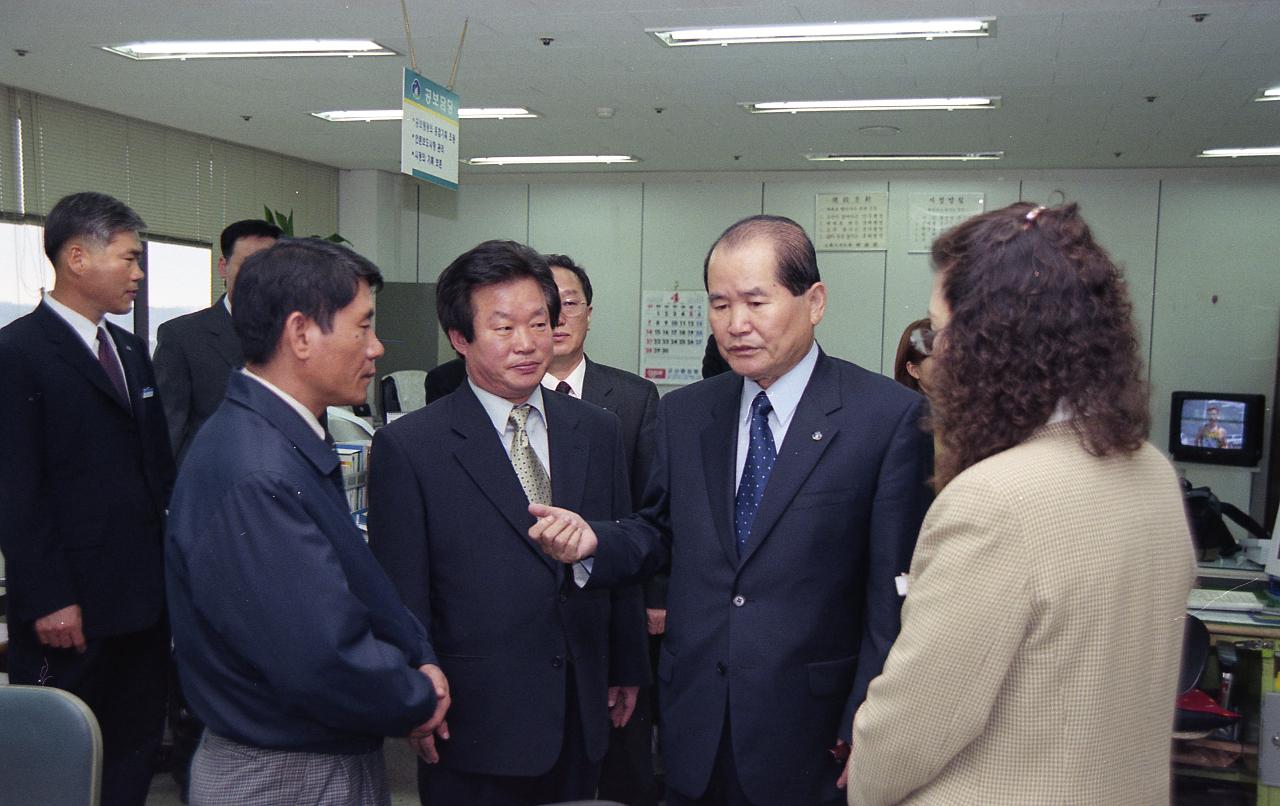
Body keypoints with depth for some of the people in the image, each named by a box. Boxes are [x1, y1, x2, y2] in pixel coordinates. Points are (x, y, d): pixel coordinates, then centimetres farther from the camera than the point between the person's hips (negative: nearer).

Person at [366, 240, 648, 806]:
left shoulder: (597, 431, 4)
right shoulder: (408, 448, -11)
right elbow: (402, 598, -8)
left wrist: (626, 670, 12)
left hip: (583, 713, 5)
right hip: (476, 725, -4)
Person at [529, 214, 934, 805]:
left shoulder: (891, 417, -10)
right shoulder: (684, 413, 5)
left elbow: (894, 591, -11)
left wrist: (866, 731, -12)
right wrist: (595, 541, -8)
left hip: (809, 733, -3)